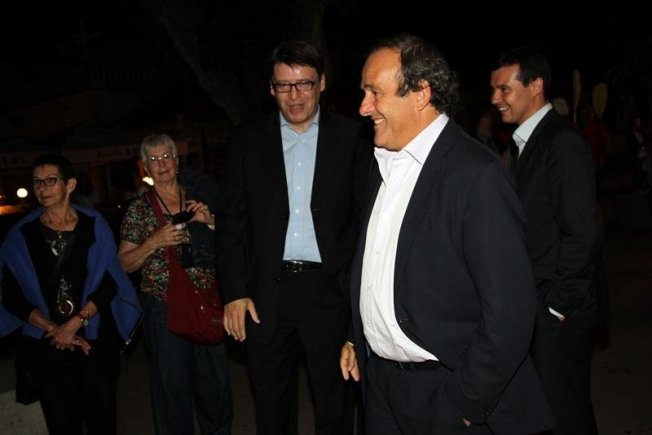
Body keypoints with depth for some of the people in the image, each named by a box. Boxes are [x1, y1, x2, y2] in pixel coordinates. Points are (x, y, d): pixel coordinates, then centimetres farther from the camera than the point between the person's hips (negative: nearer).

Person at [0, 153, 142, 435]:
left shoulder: (94, 225, 0)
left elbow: (109, 282, -4)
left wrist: (75, 323, -13)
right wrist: (55, 330, -9)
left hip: (96, 339, 0)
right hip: (46, 345, 0)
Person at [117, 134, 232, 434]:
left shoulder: (198, 200, 8)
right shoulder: (139, 209, 2)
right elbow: (124, 264, 1)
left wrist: (210, 221, -5)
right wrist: (154, 241, -14)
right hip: (164, 305, -2)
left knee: (216, 380, 7)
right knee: (172, 384, 4)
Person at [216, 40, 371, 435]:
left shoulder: (352, 137, 0)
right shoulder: (247, 140, 4)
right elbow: (232, 221, 3)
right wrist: (235, 292, -3)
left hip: (331, 290, -1)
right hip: (266, 293, 2)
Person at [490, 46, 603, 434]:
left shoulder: (564, 144, -16)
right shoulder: (531, 142, 12)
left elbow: (582, 232, -20)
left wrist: (558, 306, -15)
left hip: (559, 312, -8)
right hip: (537, 303, 8)